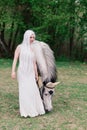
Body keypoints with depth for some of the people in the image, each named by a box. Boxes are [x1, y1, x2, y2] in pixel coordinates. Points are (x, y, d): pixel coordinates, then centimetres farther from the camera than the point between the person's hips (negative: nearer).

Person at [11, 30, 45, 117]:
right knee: (24, 91, -5)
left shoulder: (32, 49, 11)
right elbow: (15, 59, -8)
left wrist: (36, 75, 13)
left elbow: (34, 63, 13)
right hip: (22, 72, -4)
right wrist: (13, 71, -18)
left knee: (33, 91, 2)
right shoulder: (20, 47, -2)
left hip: (30, 73, 4)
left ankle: (34, 109, 15)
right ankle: (25, 111, 4)